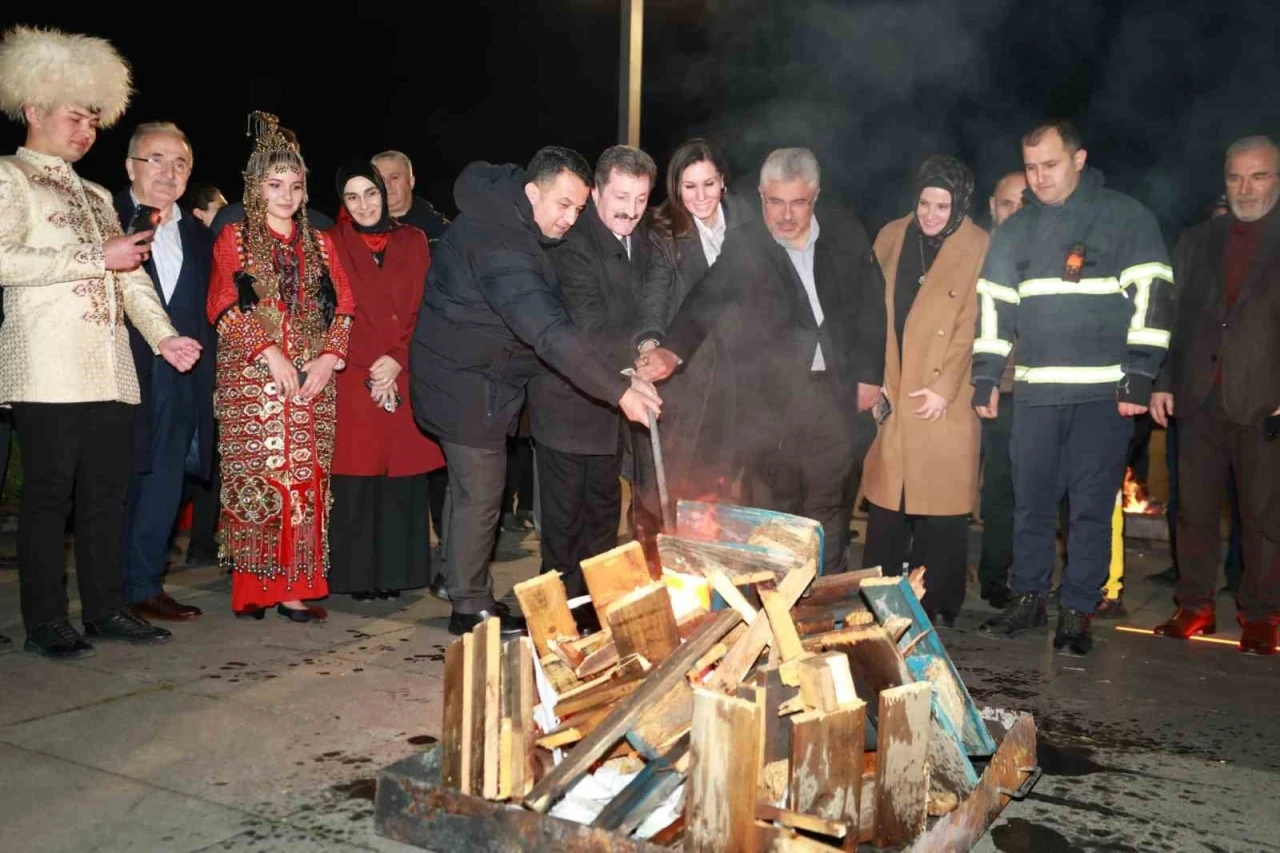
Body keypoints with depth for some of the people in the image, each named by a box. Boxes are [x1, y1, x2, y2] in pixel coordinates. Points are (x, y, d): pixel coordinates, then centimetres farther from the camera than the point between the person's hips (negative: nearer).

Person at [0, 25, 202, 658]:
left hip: (109, 368, 7)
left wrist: (164, 336, 4)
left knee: (108, 488, 7)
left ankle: (104, 608, 15)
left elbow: (130, 276, 18)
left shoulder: (96, 195, 24)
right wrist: (97, 257, -13)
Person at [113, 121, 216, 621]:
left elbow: (205, 315, 14)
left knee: (163, 485, 6)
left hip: (177, 382, 5)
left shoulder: (197, 235, 17)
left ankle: (145, 586, 15)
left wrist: (202, 386, 7)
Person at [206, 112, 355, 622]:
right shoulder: (234, 240, 8)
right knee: (256, 479, -6)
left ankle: (295, 588, 2)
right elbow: (225, 307, -2)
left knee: (306, 479, -2)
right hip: (251, 380, -2)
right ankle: (253, 587, 2)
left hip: (312, 382, 3)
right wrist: (270, 352, -14)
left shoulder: (320, 244, 17)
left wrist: (329, 357, -6)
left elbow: (342, 308, 10)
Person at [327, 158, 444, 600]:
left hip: (406, 379, 2)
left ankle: (396, 572, 13)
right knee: (357, 482, -2)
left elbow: (423, 310, 6)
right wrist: (371, 370, -10)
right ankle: (359, 576, 8)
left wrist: (398, 362, -8)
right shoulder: (333, 244, 5)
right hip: (354, 382, -2)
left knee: (402, 477, 3)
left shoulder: (413, 241, 11)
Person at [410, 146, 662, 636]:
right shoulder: (499, 246, -30)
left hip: (466, 375, 10)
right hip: (468, 385, -10)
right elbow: (549, 332, -39)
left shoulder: (499, 216, 2)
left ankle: (457, 579, 35)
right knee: (481, 494, 0)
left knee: (470, 486, 20)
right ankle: (472, 608, 14)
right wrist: (619, 390, -41)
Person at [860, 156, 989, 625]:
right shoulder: (891, 237, 8)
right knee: (885, 503, 9)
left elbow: (972, 329, -9)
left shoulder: (980, 249, -5)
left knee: (941, 508, 1)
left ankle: (937, 605, 14)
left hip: (946, 400, -4)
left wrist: (944, 388, -13)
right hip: (892, 394, 4)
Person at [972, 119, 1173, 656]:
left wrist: (1139, 377, -11)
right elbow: (993, 304, 15)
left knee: (1092, 505, 0)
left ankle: (1077, 612, 10)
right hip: (1035, 390, 4)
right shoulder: (1016, 230, 13)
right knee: (1030, 501, 8)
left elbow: (1151, 295, -5)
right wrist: (986, 378, 9)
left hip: (1104, 391, -4)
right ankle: (1027, 599, 21)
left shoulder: (1126, 218, 1)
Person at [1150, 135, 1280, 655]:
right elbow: (1173, 318, 13)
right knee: (1194, 509, 7)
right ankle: (1194, 607, 17)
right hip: (1199, 399, 3)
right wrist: (1163, 383, 5)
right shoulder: (1196, 243, 14)